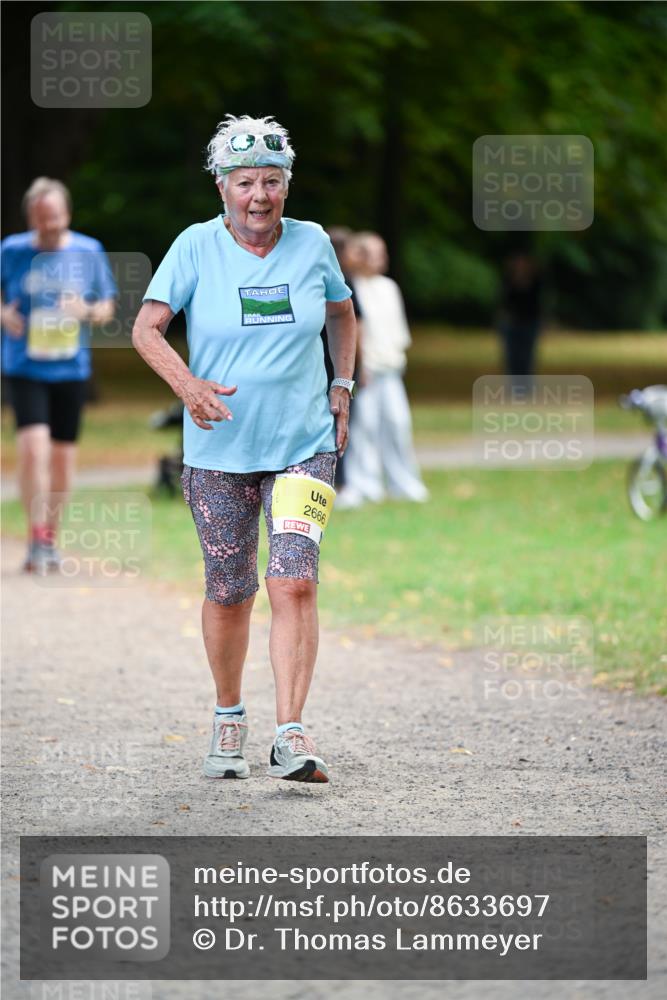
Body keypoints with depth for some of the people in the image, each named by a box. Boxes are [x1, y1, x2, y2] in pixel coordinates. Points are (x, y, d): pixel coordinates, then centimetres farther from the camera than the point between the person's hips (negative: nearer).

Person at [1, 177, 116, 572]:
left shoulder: (90, 252, 3)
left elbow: (108, 306, 10)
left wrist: (89, 311, -12)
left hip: (71, 369, 2)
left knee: (63, 457, 7)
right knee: (33, 448, -17)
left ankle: (51, 539, 22)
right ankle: (36, 540, -10)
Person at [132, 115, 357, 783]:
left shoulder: (312, 244, 1)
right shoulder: (197, 247, -5)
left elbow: (341, 313, 20)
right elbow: (146, 329, -6)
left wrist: (341, 387, 9)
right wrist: (188, 385, -23)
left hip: (304, 446, 0)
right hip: (218, 449, 0)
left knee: (294, 583, -15)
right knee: (229, 593, 8)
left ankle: (291, 736, -16)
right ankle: (228, 718, 31)